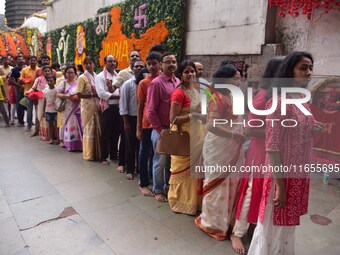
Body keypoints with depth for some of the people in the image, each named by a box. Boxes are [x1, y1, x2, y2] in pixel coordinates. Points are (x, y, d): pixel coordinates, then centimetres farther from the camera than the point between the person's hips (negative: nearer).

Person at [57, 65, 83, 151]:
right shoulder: (64, 83, 8)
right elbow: (58, 94, 1)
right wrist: (66, 95, -15)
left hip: (78, 108, 0)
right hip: (68, 108, 0)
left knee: (78, 125, -2)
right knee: (69, 125, 2)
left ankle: (80, 145, 3)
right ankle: (70, 145, 9)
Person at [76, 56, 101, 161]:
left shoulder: (97, 76, 12)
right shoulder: (82, 77, -4)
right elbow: (79, 94, -12)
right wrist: (93, 94, -16)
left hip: (97, 107, 5)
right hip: (87, 107, -5)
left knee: (98, 129, 7)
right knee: (89, 130, 2)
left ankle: (98, 153, 17)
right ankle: (89, 154, 13)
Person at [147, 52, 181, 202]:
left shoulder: (178, 82, 6)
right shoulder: (156, 83, -12)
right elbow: (150, 111, -13)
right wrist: (160, 130, -12)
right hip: (161, 130, -6)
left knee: (172, 160, 18)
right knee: (160, 162, 8)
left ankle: (169, 186, 38)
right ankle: (158, 190, 27)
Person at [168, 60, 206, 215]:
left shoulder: (195, 91, 10)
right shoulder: (179, 93, -16)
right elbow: (173, 119, -20)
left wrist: (202, 117, 2)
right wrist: (194, 116, -24)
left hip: (196, 136, 8)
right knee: (183, 170, 5)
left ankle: (192, 200, 33)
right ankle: (181, 202, 24)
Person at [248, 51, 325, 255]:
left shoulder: (303, 101, 7)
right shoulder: (279, 102, -18)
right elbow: (272, 148, -21)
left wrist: (314, 132, -4)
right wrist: (280, 186, -20)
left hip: (300, 177, 8)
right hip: (282, 177, -8)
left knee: (287, 228, 24)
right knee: (274, 230, 10)